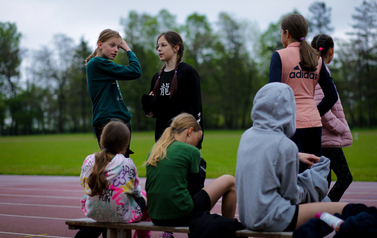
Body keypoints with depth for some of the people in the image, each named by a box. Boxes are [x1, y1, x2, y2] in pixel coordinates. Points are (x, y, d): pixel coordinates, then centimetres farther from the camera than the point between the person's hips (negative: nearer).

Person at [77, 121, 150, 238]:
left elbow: (84, 184, 5)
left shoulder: (89, 160, -8)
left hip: (93, 212, 4)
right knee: (143, 196, 24)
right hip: (121, 216, -4)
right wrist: (141, 193, 17)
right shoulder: (127, 164, -18)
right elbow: (135, 190, -6)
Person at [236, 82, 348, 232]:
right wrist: (316, 175, 5)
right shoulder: (285, 146, -17)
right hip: (272, 220, -9)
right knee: (345, 210, -7)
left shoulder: (247, 136, 4)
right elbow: (292, 196, -9)